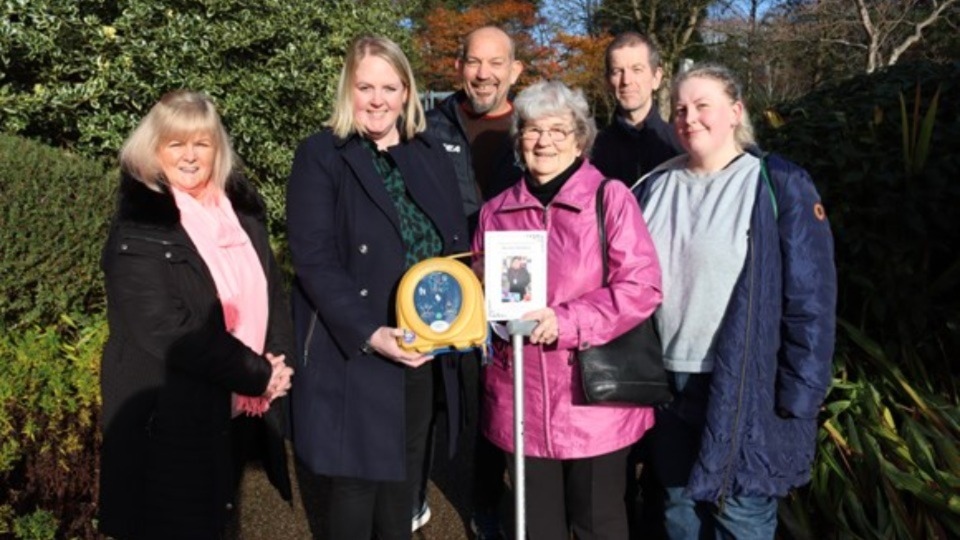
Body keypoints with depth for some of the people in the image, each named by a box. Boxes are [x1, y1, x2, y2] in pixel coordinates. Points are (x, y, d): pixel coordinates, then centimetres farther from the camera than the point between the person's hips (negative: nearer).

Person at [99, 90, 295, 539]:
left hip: (240, 408, 6)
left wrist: (278, 359, -7)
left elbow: (270, 287, 10)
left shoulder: (241, 207, 6)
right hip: (171, 417, -5)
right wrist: (257, 374, -18)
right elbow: (166, 330, -21)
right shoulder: (137, 227, -12)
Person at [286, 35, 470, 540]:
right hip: (354, 357, -5)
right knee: (355, 486, 6)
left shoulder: (432, 154, 10)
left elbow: (458, 243, 12)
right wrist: (368, 333, -25)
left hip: (426, 353, 5)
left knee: (404, 480, 19)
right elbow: (314, 261, -14)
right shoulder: (321, 156, -6)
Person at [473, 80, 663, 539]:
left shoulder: (610, 197, -6)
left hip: (594, 399, -3)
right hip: (523, 402, 4)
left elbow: (642, 287, -12)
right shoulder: (496, 211, 8)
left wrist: (567, 321, -21)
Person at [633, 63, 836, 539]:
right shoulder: (656, 186, 6)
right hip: (666, 381, 5)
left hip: (742, 386, -4)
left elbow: (810, 299, -10)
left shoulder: (778, 185, -7)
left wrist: (798, 395, -13)